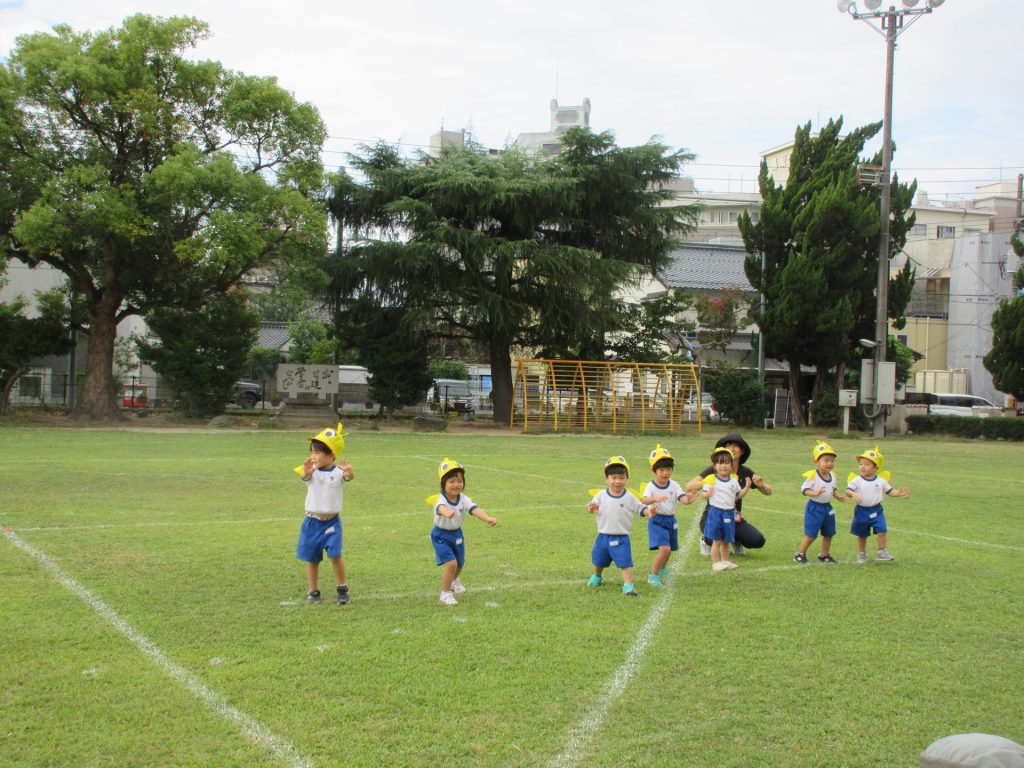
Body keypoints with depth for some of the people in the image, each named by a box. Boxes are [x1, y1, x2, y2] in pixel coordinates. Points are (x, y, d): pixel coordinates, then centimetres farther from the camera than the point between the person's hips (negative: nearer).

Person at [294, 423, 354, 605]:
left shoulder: (338, 471, -11)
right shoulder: (312, 471, -8)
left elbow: (349, 477, -31)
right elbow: (304, 476, -30)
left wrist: (349, 472, -57)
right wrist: (306, 472, -56)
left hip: (332, 521, -2)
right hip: (312, 521, 2)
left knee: (335, 555, -11)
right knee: (311, 558, 10)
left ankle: (342, 589, 8)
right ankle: (313, 592, 24)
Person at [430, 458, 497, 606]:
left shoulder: (463, 499, -16)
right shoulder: (440, 499, -30)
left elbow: (474, 509, -34)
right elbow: (441, 508, -54)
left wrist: (487, 518, -54)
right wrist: (447, 513, -80)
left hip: (457, 534, 5)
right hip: (441, 535, -5)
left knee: (459, 564, 20)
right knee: (451, 563, -20)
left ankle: (454, 580, 56)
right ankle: (445, 593, 2)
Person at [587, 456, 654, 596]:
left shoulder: (630, 497, -6)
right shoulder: (600, 495, -4)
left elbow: (640, 508, -3)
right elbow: (592, 509, 1)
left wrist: (649, 510, -23)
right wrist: (591, 509, -23)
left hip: (621, 538, -2)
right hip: (603, 536, 3)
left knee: (625, 563, -13)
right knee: (598, 561, 21)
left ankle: (628, 585, -10)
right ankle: (597, 577, 47)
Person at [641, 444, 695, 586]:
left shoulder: (674, 485, -1)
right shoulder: (651, 486, -12)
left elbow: (682, 498, -14)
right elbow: (644, 500, -28)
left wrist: (688, 500, -37)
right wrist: (655, 498, -49)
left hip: (671, 520, 5)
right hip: (657, 520, -5)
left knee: (669, 550, 20)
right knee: (664, 549, -20)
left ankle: (662, 569, 50)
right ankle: (653, 576, -6)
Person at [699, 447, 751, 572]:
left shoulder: (734, 481, 8)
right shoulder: (711, 480, -7)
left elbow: (738, 495, 16)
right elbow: (703, 493, -4)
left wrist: (746, 487, 3)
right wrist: (707, 494, -25)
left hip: (729, 513, 5)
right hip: (715, 512, -4)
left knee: (726, 541, 13)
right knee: (716, 541, 0)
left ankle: (725, 561, 24)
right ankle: (716, 563, 6)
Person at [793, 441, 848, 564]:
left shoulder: (832, 476, 4)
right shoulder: (812, 476, -18)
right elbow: (804, 489, -21)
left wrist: (839, 496, -2)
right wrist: (815, 493, -36)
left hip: (827, 507, 7)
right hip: (814, 507, -7)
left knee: (828, 534, 14)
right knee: (811, 535, -5)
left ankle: (824, 555, 29)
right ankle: (800, 554, 9)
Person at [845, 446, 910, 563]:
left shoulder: (881, 481, -2)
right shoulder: (856, 480, -10)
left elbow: (889, 491, 4)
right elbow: (848, 490, -18)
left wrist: (898, 492, -14)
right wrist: (853, 494, -39)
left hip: (876, 510, 0)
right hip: (861, 511, 0)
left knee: (882, 530, -15)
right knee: (862, 534, 12)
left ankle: (882, 552, -1)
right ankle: (862, 554, 29)